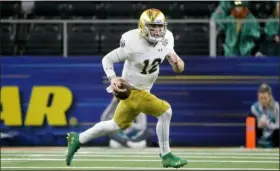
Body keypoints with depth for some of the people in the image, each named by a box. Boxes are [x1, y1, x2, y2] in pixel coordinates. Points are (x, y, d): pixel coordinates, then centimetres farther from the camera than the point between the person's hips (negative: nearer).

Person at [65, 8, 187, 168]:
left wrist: (177, 62, -24)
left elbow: (179, 68, 0)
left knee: (119, 125, 20)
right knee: (165, 112, -18)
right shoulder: (133, 44, -24)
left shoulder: (166, 40, -7)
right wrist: (113, 78, -29)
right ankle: (166, 156, -3)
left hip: (143, 89, 8)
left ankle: (78, 139, 35)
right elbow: (107, 59, -12)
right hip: (132, 90, -8)